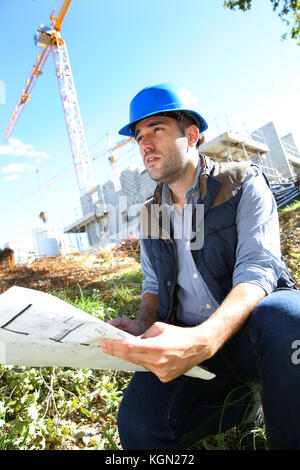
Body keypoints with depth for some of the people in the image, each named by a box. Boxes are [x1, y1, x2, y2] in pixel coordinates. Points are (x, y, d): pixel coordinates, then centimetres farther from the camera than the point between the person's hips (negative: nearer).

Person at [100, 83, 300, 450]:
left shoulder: (243, 183, -4)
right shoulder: (150, 215, 10)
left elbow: (257, 268, -18)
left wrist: (205, 338, -37)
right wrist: (142, 325, -8)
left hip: (252, 328, -3)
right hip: (184, 340, 4)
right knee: (137, 427, -22)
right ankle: (240, 398, 7)